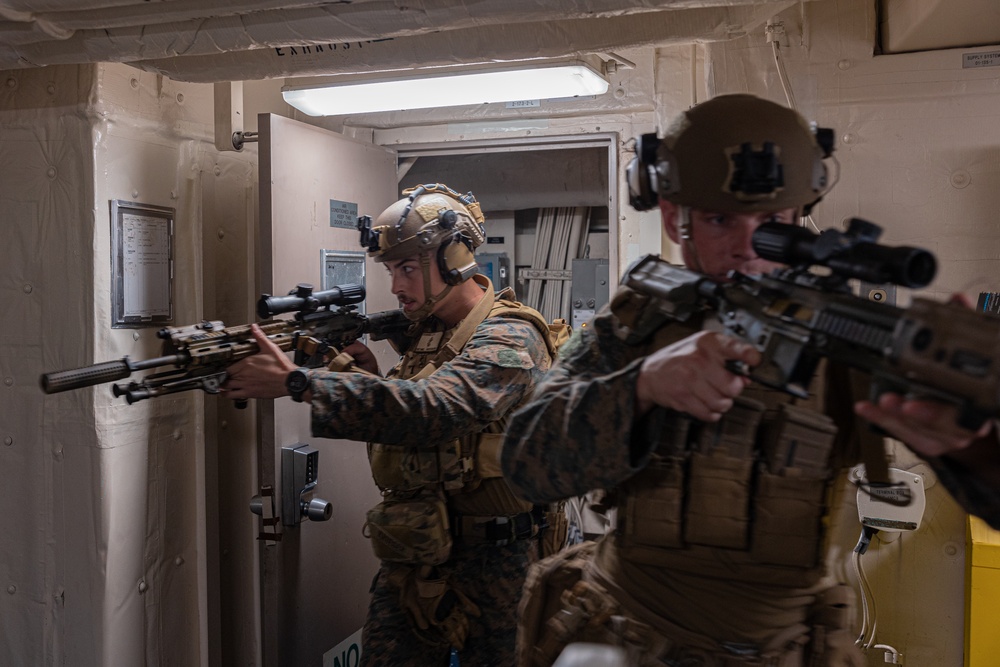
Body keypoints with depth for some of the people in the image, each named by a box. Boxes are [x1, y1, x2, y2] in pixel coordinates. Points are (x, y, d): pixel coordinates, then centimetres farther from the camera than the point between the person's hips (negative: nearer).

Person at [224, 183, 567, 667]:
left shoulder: (507, 339, -17)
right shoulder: (424, 330, 8)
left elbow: (433, 409, -36)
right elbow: (403, 426, 11)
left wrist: (297, 382, -37)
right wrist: (366, 378, -9)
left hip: (491, 568, -6)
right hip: (411, 559, 6)